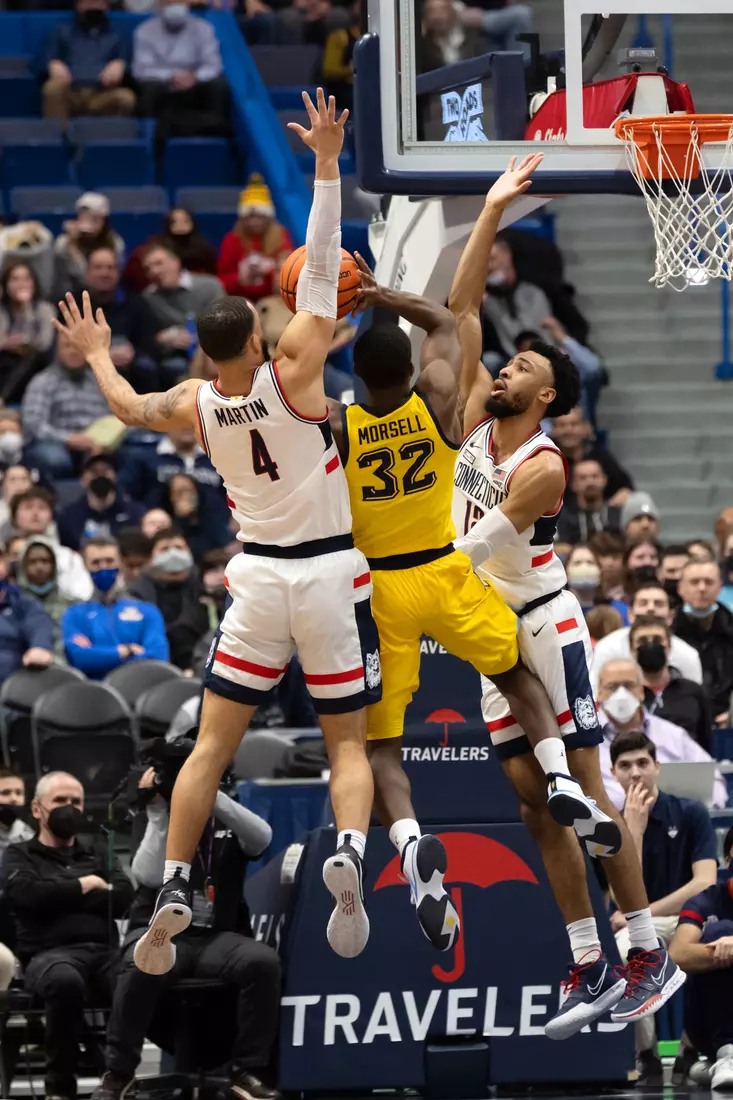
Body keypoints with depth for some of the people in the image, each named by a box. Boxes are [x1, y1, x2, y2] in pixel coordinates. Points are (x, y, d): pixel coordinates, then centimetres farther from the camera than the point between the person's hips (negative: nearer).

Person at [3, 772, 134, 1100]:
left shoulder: (99, 856, 28)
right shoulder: (19, 856, 18)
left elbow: (123, 899, 8)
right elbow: (29, 895, -5)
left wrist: (60, 897, 2)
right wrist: (83, 886, 7)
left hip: (104, 950, 3)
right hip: (50, 952, -3)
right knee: (65, 981, -43)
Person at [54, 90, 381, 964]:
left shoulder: (194, 405, -3)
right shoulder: (290, 375, -13)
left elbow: (129, 407, 20)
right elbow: (321, 269, -13)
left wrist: (98, 356, 38)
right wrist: (327, 163, -13)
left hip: (259, 575, 2)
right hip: (330, 573, -2)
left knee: (211, 743, 6)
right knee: (346, 743, 4)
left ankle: (173, 890, -6)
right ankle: (349, 853, -25)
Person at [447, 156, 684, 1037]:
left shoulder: (541, 468, -17)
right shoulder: (476, 419, 3)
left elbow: (473, 551, -21)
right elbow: (462, 306, 2)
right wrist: (491, 211, -1)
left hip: (543, 625, -7)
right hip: (493, 633, 7)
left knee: (586, 791, -7)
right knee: (534, 800, 4)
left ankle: (650, 955, -4)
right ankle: (589, 967, 5)